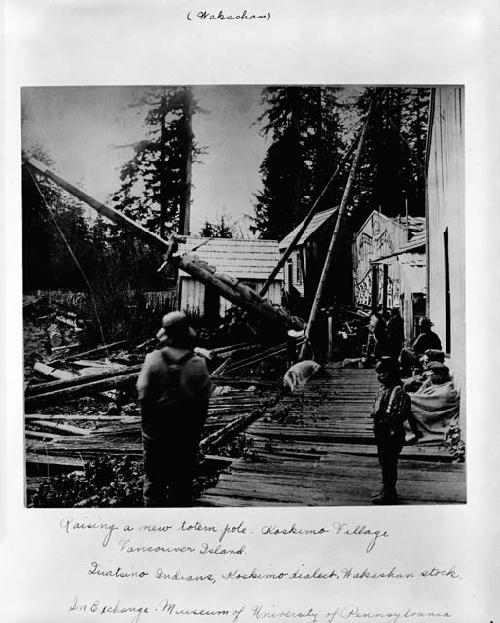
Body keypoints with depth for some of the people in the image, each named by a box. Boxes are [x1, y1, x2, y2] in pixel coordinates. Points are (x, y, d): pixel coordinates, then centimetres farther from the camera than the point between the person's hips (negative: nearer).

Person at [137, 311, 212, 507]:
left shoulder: (152, 360, -13)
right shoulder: (198, 365, -12)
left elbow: (143, 396, -9)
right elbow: (203, 404, -7)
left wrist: (148, 425, 4)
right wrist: (196, 431, 7)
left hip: (156, 432, 0)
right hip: (187, 434, 0)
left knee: (154, 480, 15)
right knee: (182, 482, 14)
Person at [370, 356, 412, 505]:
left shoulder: (399, 392, -13)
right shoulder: (381, 391, 13)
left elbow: (402, 414, -18)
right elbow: (375, 409, 22)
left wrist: (385, 419, -20)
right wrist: (375, 414, 4)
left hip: (392, 433, -9)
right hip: (380, 432, 9)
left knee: (388, 463, -4)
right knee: (384, 462, 16)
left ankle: (388, 494, 4)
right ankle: (387, 491, 28)